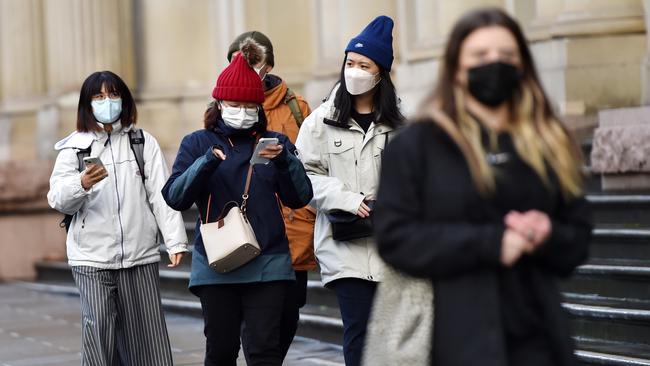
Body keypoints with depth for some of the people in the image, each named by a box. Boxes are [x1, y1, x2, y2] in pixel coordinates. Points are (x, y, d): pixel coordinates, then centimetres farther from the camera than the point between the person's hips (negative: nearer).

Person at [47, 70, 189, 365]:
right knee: (99, 330, -12)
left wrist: (175, 240, -6)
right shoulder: (74, 147, 4)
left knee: (145, 333, 4)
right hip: (91, 257, -2)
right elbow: (58, 199, -6)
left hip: (140, 255, 2)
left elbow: (161, 194, 4)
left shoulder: (144, 142, 10)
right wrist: (82, 184, -28)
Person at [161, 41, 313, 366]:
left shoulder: (275, 142, 10)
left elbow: (300, 199, 1)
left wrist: (284, 161, -17)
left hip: (268, 264, 0)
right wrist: (207, 163, -20)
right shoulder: (198, 143, 7)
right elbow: (175, 197, -5)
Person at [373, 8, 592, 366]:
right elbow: (394, 236, -7)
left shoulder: (550, 147, 15)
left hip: (537, 336, 5)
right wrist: (489, 242, -16)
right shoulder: (416, 144, 2)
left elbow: (578, 238, 17)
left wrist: (548, 234, -8)